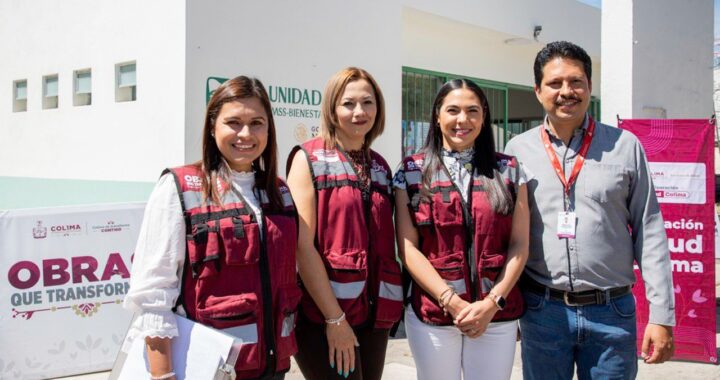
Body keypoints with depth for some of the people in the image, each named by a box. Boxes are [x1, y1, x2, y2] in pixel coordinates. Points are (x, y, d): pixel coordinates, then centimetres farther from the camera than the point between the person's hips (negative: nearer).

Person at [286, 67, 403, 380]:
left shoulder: (379, 166, 12)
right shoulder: (309, 159, -6)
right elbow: (302, 245, -13)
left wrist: (389, 305, 6)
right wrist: (334, 318, -15)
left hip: (375, 311, 6)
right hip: (322, 313, -6)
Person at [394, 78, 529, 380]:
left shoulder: (508, 170, 6)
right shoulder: (412, 171, 2)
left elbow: (519, 245, 2)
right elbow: (407, 247, -4)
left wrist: (492, 303, -9)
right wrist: (451, 302, -12)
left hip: (497, 315, 1)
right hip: (432, 314, -1)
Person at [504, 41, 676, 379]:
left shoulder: (625, 145, 2)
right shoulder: (518, 150, 3)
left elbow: (649, 233, 2)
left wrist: (662, 315, -1)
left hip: (612, 312, 0)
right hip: (542, 310, 1)